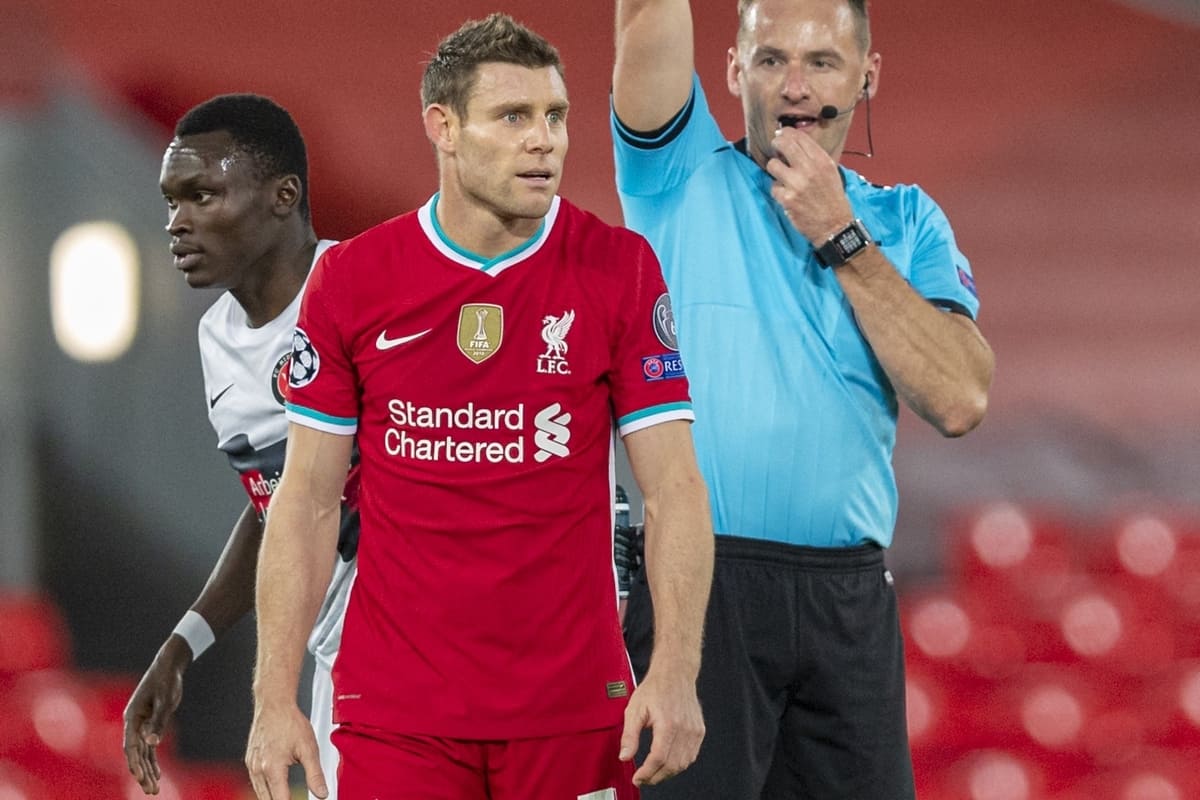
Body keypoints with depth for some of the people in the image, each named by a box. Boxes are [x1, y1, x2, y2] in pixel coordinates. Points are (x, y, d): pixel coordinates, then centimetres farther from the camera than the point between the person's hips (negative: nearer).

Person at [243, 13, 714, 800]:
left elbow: (674, 489, -3)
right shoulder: (350, 279, 0)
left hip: (575, 707, 0)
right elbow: (308, 499, 4)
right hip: (396, 712, 0)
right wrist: (275, 698, -2)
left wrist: (676, 673, -14)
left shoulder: (621, 269, -1)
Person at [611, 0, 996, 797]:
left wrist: (840, 238, -5)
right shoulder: (684, 178, 7)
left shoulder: (906, 222, 12)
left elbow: (959, 400, -3)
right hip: (701, 582, -3)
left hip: (851, 594, 3)